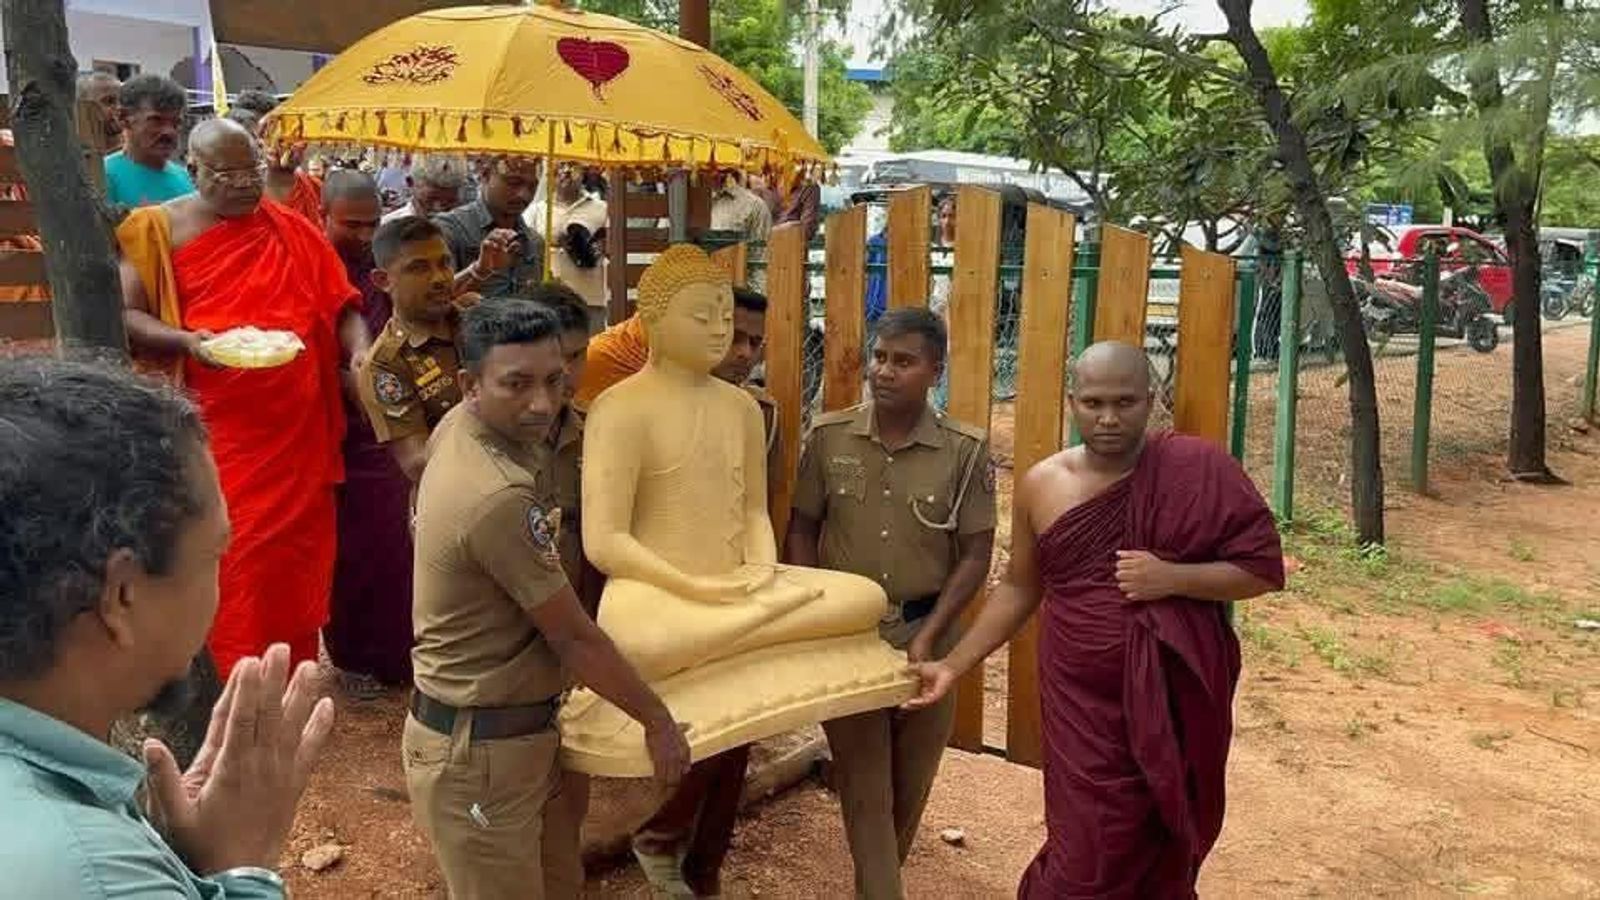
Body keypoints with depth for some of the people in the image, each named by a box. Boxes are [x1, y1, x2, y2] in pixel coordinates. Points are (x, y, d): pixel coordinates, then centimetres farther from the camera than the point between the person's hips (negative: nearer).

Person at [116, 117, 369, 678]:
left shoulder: (293, 231, 10)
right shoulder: (158, 230, 2)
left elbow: (341, 304, 11)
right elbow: (124, 318, -1)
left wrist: (361, 349, -9)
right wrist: (186, 341, -19)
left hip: (297, 432, 3)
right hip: (216, 436, -3)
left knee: (296, 560, 8)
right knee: (228, 567, -3)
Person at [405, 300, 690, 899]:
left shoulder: (459, 428, -2)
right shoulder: (500, 498, -30)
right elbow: (573, 637, -20)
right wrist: (657, 720, -8)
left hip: (522, 729, 9)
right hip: (478, 750, -9)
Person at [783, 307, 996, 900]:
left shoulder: (966, 450, -8)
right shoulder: (828, 437, -4)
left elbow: (975, 555, -6)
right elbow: (801, 530, 3)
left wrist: (929, 636, -13)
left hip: (926, 631, 1)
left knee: (911, 781, 15)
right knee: (863, 783, 3)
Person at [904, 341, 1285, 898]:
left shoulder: (1198, 469, -9)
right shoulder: (1041, 485, -2)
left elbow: (1263, 569, -5)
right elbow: (1020, 588, 9)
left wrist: (1173, 577, -21)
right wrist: (955, 664, 5)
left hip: (1177, 700, 0)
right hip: (1083, 703, 0)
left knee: (1168, 855, 16)